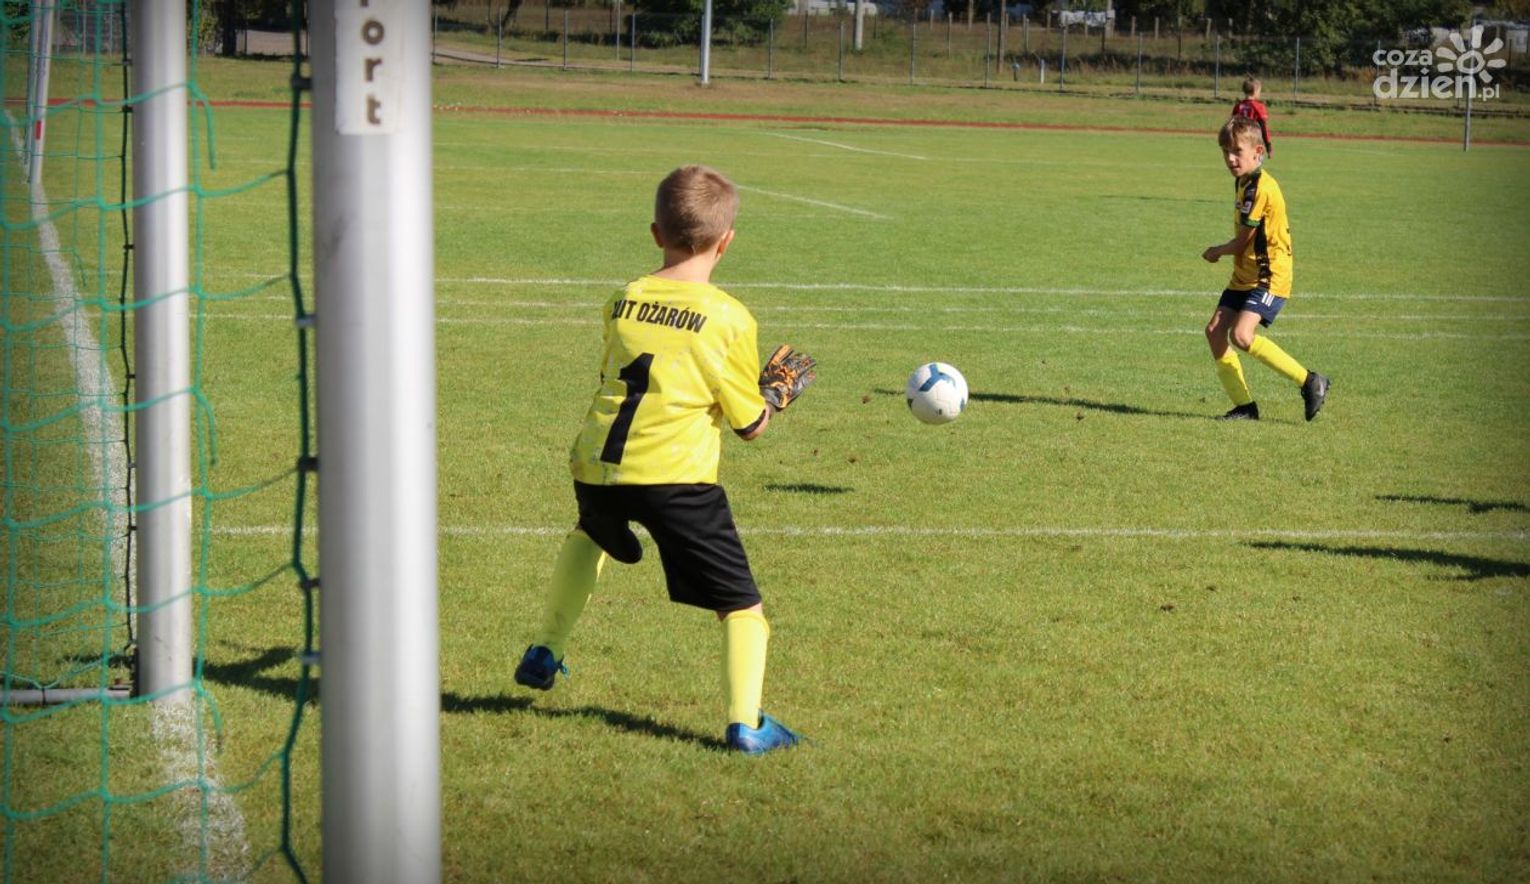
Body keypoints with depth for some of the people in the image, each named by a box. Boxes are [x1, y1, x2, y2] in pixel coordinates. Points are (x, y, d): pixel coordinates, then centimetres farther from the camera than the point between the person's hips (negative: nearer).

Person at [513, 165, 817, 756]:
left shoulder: (622, 302, 9)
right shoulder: (729, 319, -2)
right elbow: (750, 424, 3)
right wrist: (776, 392, 24)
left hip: (597, 465, 5)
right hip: (674, 475, -5)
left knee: (589, 536, 39)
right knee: (740, 603, 4)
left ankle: (545, 652, 44)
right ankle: (745, 722, -9)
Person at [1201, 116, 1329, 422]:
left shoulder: (1261, 188, -20)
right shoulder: (1243, 182, 12)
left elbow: (1242, 241, -15)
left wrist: (1217, 252, 2)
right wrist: (1222, 252, 6)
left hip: (1270, 277, -10)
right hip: (1244, 276, 10)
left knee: (1241, 335, -23)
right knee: (1215, 330, -1)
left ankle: (1310, 382, -11)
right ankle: (1244, 406, 6)